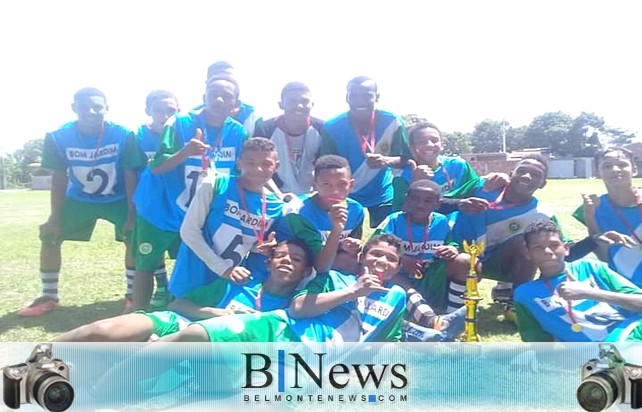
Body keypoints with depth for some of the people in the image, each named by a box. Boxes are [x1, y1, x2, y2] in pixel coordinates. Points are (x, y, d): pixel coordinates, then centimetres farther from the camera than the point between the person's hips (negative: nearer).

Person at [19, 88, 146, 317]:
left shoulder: (123, 136, -24)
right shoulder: (59, 138, -19)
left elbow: (130, 176, -16)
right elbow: (59, 179, -10)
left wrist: (132, 213, -18)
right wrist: (55, 217, -10)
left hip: (117, 200, -2)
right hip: (79, 199, 2)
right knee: (50, 236, -4)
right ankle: (48, 297, 11)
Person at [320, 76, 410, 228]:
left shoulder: (393, 122, -13)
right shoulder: (332, 127, -14)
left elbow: (406, 159, -9)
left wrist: (387, 161, -30)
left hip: (383, 196, 1)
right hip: (346, 196, 0)